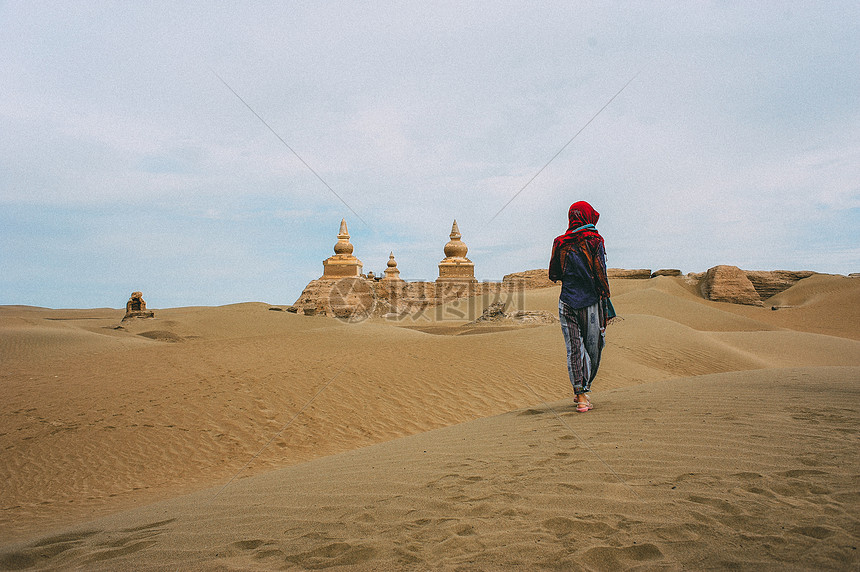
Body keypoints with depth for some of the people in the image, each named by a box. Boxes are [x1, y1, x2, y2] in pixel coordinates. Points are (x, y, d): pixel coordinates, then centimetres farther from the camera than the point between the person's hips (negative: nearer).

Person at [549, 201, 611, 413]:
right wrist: (605, 301, -1)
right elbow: (601, 273, -7)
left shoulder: (560, 243, 5)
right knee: (593, 347, 10)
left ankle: (580, 393, -3)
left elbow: (554, 275, 12)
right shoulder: (594, 240, -5)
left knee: (574, 348, 3)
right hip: (590, 301, -3)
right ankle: (585, 389, 16)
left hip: (567, 301, 3)